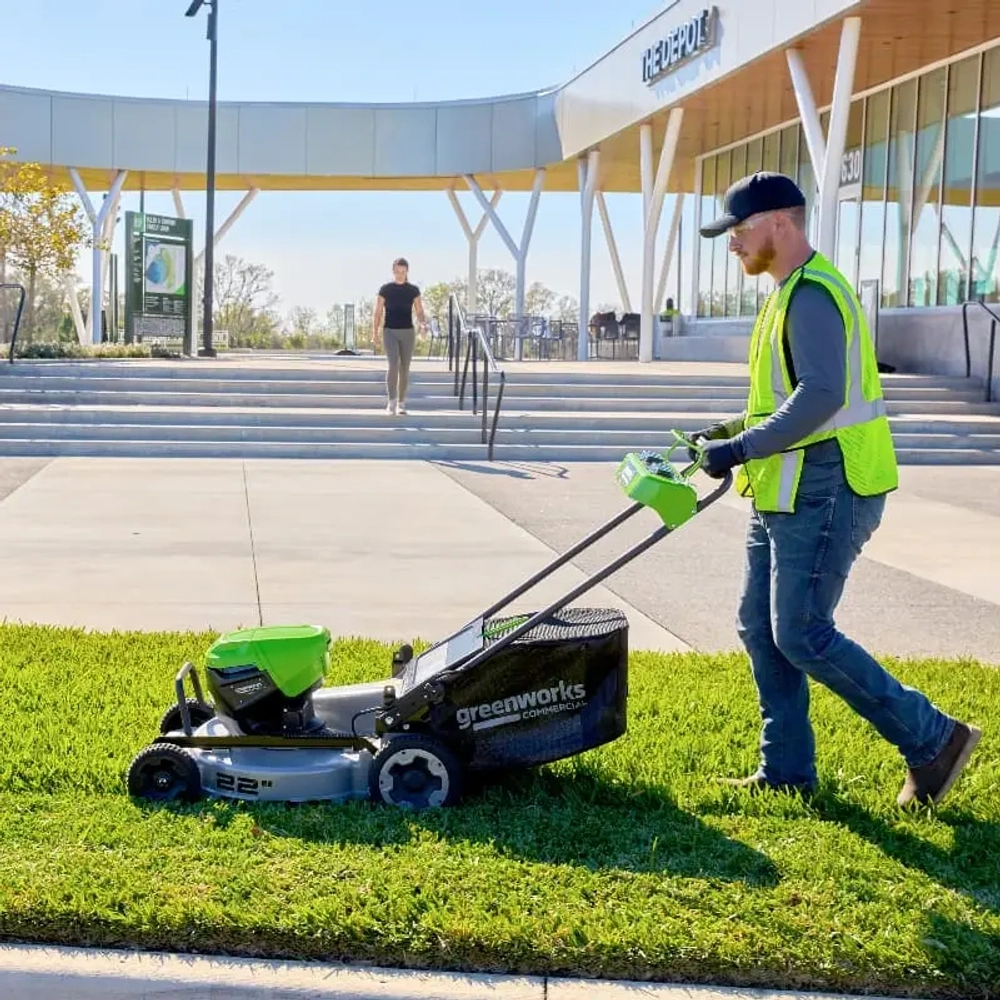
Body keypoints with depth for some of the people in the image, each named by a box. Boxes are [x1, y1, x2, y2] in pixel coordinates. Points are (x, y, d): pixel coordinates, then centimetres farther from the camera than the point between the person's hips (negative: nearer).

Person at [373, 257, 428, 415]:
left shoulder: (413, 290, 4)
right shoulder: (385, 289, 0)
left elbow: (419, 312, 5)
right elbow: (378, 313, 2)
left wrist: (423, 324, -17)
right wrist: (375, 333, -7)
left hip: (408, 332, 2)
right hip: (390, 331, -2)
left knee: (404, 368, 4)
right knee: (393, 364, -19)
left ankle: (401, 403, 13)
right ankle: (391, 402, -16)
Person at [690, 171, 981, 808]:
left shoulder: (813, 295, -17)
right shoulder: (792, 293, 17)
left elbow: (821, 396, -28)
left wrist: (741, 450, -25)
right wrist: (732, 432, 14)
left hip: (825, 493, -11)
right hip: (789, 494, 11)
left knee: (802, 636, -8)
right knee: (761, 629, 11)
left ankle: (933, 739, 4)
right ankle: (787, 769, 19)